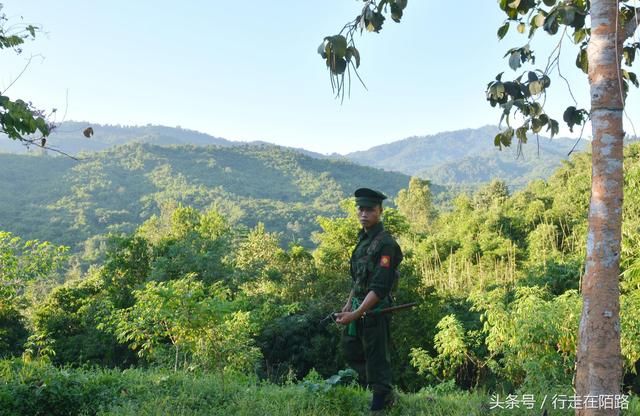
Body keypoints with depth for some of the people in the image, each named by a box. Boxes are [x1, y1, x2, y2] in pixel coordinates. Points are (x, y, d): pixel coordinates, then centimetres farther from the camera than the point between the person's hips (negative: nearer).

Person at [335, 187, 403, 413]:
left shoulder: (385, 243, -18)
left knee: (376, 357, 1)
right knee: (350, 348, 19)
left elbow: (379, 287, -24)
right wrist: (348, 306, 15)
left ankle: (382, 401, 18)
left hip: (375, 310, -9)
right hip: (358, 306, 9)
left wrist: (355, 314, -27)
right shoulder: (363, 238, 9)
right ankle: (373, 384, 36)